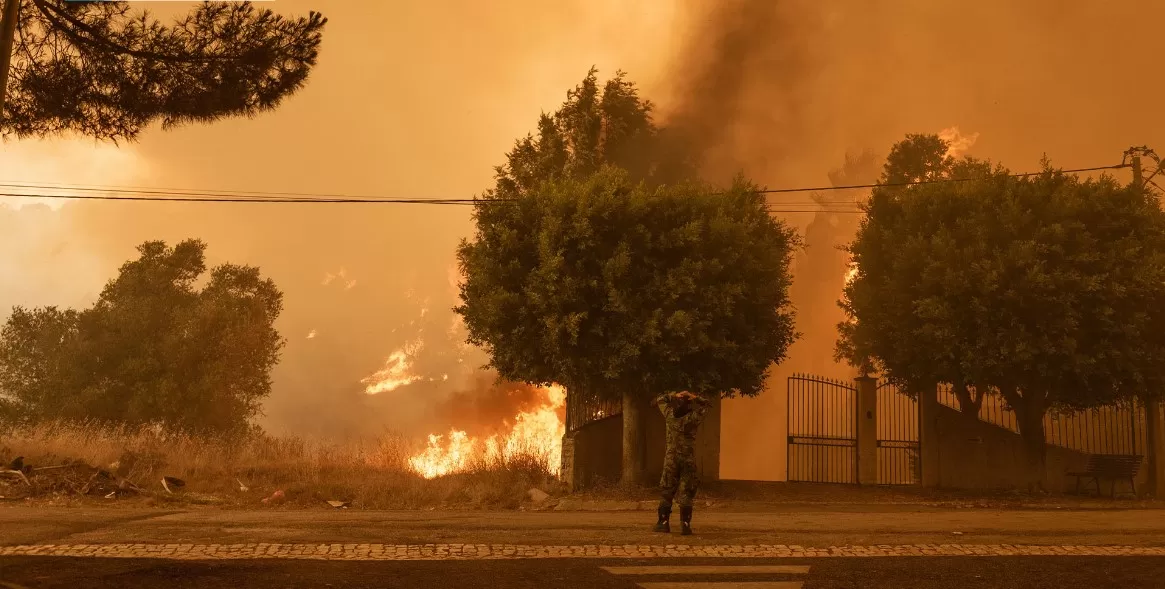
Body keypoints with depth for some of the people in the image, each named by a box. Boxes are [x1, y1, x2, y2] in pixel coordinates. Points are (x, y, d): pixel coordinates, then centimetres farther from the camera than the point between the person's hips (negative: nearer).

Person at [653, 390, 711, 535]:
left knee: (666, 491, 10)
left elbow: (660, 399, 12)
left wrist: (674, 395, 2)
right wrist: (694, 397, -4)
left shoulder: (669, 416, -5)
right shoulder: (693, 418, -10)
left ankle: (664, 522, 10)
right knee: (686, 493, 1)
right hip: (688, 461, -1)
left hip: (671, 459, 1)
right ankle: (685, 524, -4)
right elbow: (707, 404, 4)